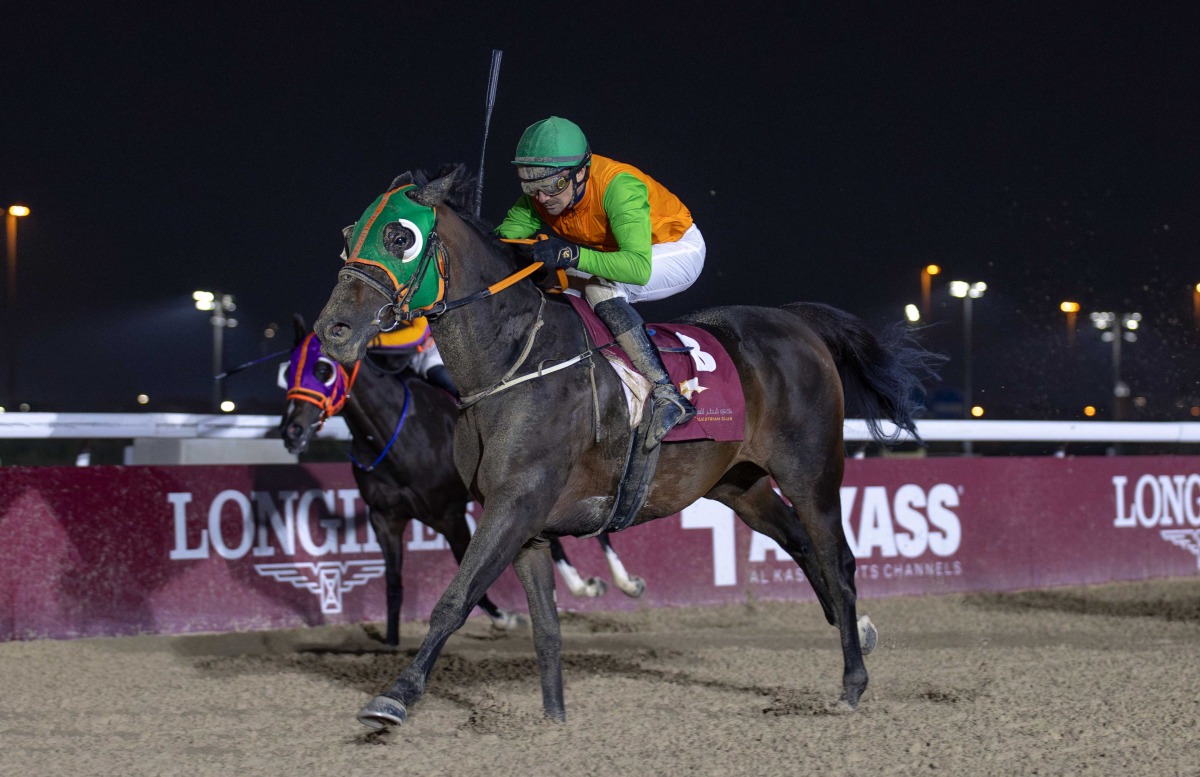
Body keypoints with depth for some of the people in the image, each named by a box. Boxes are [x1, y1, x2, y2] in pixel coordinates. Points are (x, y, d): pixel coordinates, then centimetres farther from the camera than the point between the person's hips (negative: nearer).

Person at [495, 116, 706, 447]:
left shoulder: (619, 187, -37)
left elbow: (639, 266, -47)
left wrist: (573, 255, -57)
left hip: (679, 251, -8)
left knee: (600, 289, -34)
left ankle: (667, 395, -37)